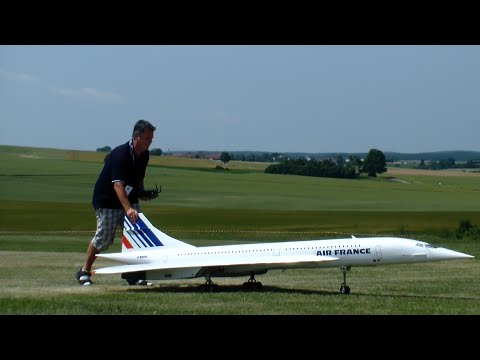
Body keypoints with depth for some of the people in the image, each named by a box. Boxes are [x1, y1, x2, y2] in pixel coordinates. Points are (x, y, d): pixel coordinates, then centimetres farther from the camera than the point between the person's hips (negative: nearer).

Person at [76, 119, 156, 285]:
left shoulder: (144, 155, -2)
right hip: (107, 200, -7)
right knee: (103, 238, -2)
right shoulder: (120, 154, -27)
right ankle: (84, 271, 15)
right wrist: (128, 209, -49)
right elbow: (117, 185, -38)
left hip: (129, 199, 7)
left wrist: (142, 192, -1)